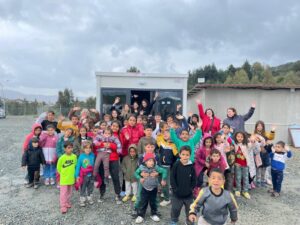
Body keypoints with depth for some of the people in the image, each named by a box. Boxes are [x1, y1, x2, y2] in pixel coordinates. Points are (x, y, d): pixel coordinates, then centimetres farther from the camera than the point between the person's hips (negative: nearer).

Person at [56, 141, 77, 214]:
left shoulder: (74, 156, -7)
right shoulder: (62, 158, -17)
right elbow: (58, 168, -5)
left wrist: (73, 174, 6)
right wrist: (63, 174, 2)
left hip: (71, 178, 4)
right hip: (64, 178, -4)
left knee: (69, 192, 18)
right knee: (63, 192, 0)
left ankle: (67, 203, 34)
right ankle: (63, 206, 8)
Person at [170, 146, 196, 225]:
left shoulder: (191, 167, -7)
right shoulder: (176, 165, -11)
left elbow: (194, 180, 1)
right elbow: (172, 178, -8)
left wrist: (191, 188, -7)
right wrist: (175, 188, -12)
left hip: (188, 194, 1)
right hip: (177, 193, -1)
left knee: (190, 209, 16)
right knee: (175, 209, 13)